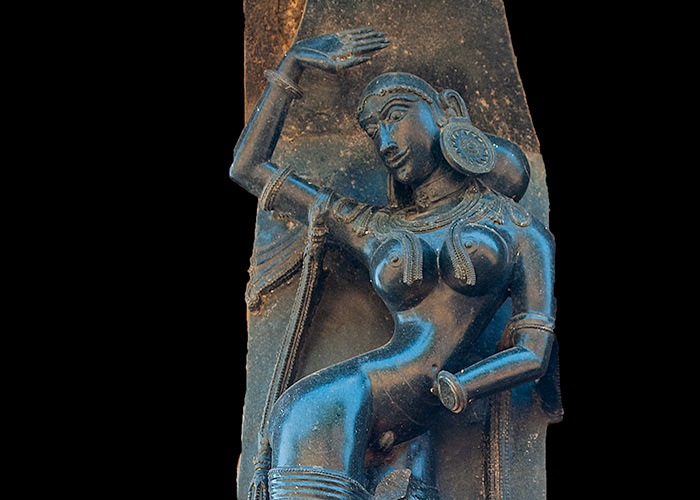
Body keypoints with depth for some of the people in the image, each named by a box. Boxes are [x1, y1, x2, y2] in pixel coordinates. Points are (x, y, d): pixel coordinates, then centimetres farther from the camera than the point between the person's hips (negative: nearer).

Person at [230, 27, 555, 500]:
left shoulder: (520, 229, 13)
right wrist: (293, 65, 20)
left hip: (410, 435, 2)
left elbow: (533, 355, 5)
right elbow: (247, 167, 21)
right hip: (333, 409, -1)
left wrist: (435, 395, -2)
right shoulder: (373, 227, 16)